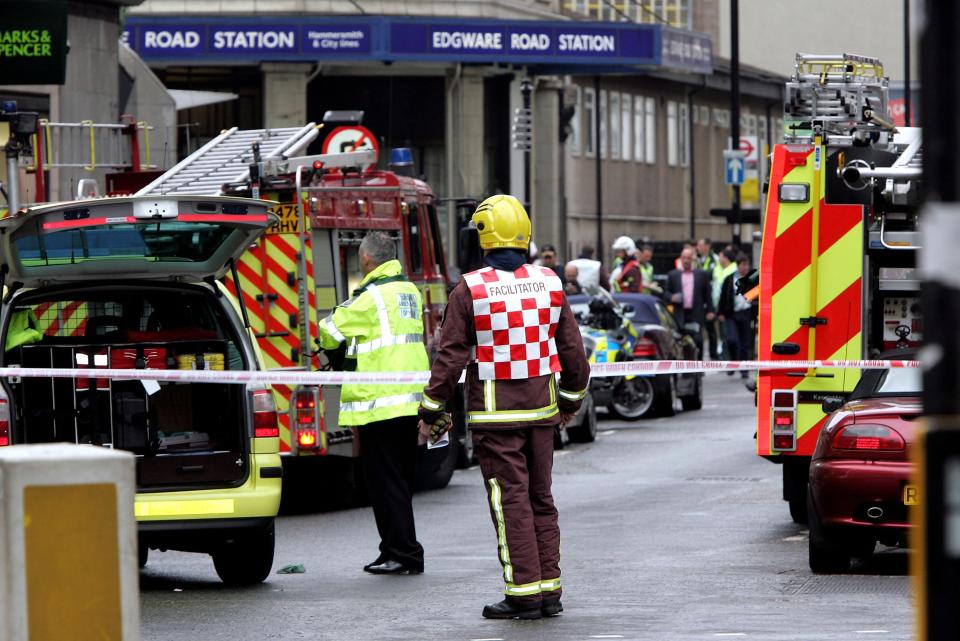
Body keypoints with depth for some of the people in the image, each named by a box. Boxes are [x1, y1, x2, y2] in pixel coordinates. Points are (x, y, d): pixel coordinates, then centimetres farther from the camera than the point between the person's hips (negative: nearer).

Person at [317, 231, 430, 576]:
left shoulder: (371, 296, -14)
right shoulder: (409, 291, 14)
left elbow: (330, 331, -5)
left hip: (380, 401, -9)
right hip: (410, 400, 9)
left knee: (385, 480, -4)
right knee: (400, 479, 15)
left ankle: (403, 553, -4)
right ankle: (399, 551, 21)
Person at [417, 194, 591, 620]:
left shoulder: (470, 290, -10)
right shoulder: (549, 284, 4)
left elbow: (451, 357, -8)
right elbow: (572, 349, 10)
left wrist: (431, 411, 1)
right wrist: (571, 400, 24)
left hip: (495, 413, -5)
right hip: (541, 409, 5)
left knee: (510, 501, -3)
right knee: (540, 498, 12)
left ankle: (524, 593, -5)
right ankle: (549, 590, 13)